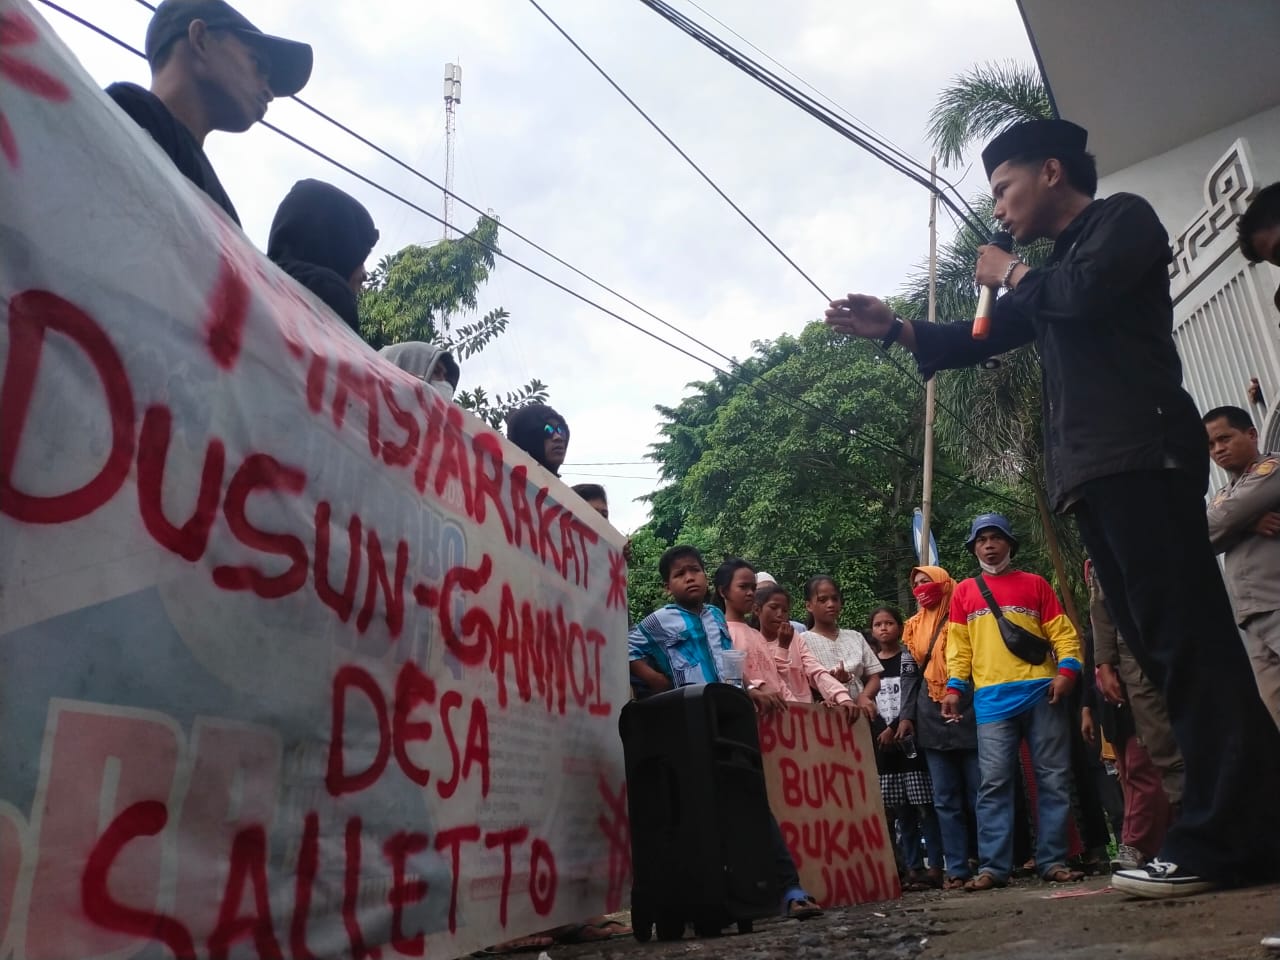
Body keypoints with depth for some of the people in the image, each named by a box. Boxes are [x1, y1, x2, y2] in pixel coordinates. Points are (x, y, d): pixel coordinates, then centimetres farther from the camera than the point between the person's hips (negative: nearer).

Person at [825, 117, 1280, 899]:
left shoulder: (1126, 218, 6)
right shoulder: (1051, 274, 28)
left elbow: (1085, 292, -14)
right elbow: (978, 340, 31)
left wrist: (1013, 274, 5)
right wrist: (892, 328, 20)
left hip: (1141, 455, -8)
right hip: (1092, 474, 8)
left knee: (1185, 637, -11)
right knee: (1165, 646, 4)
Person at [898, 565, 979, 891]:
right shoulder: (913, 627, 15)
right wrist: (906, 715, 7)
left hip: (969, 712, -4)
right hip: (932, 720, 4)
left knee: (979, 794, -1)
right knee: (946, 800, 3)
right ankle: (957, 869, 7)